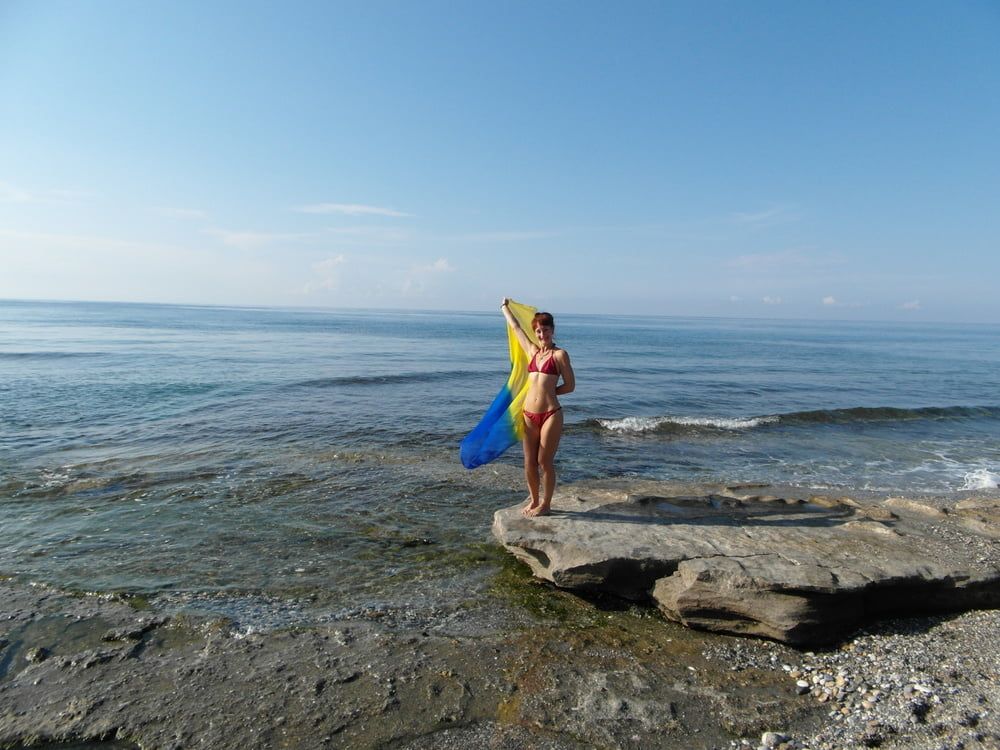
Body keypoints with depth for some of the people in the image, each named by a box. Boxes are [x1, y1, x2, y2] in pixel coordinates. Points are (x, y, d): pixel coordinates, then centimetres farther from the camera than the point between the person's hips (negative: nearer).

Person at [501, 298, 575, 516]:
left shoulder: (559, 354, -2)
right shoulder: (532, 351, 12)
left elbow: (570, 386, -1)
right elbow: (515, 327, 24)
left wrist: (548, 391, 2)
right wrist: (504, 307, 35)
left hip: (551, 414, -5)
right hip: (529, 414, 5)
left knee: (545, 462, 3)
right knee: (529, 462, 10)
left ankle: (545, 504, 18)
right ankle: (534, 500, 28)